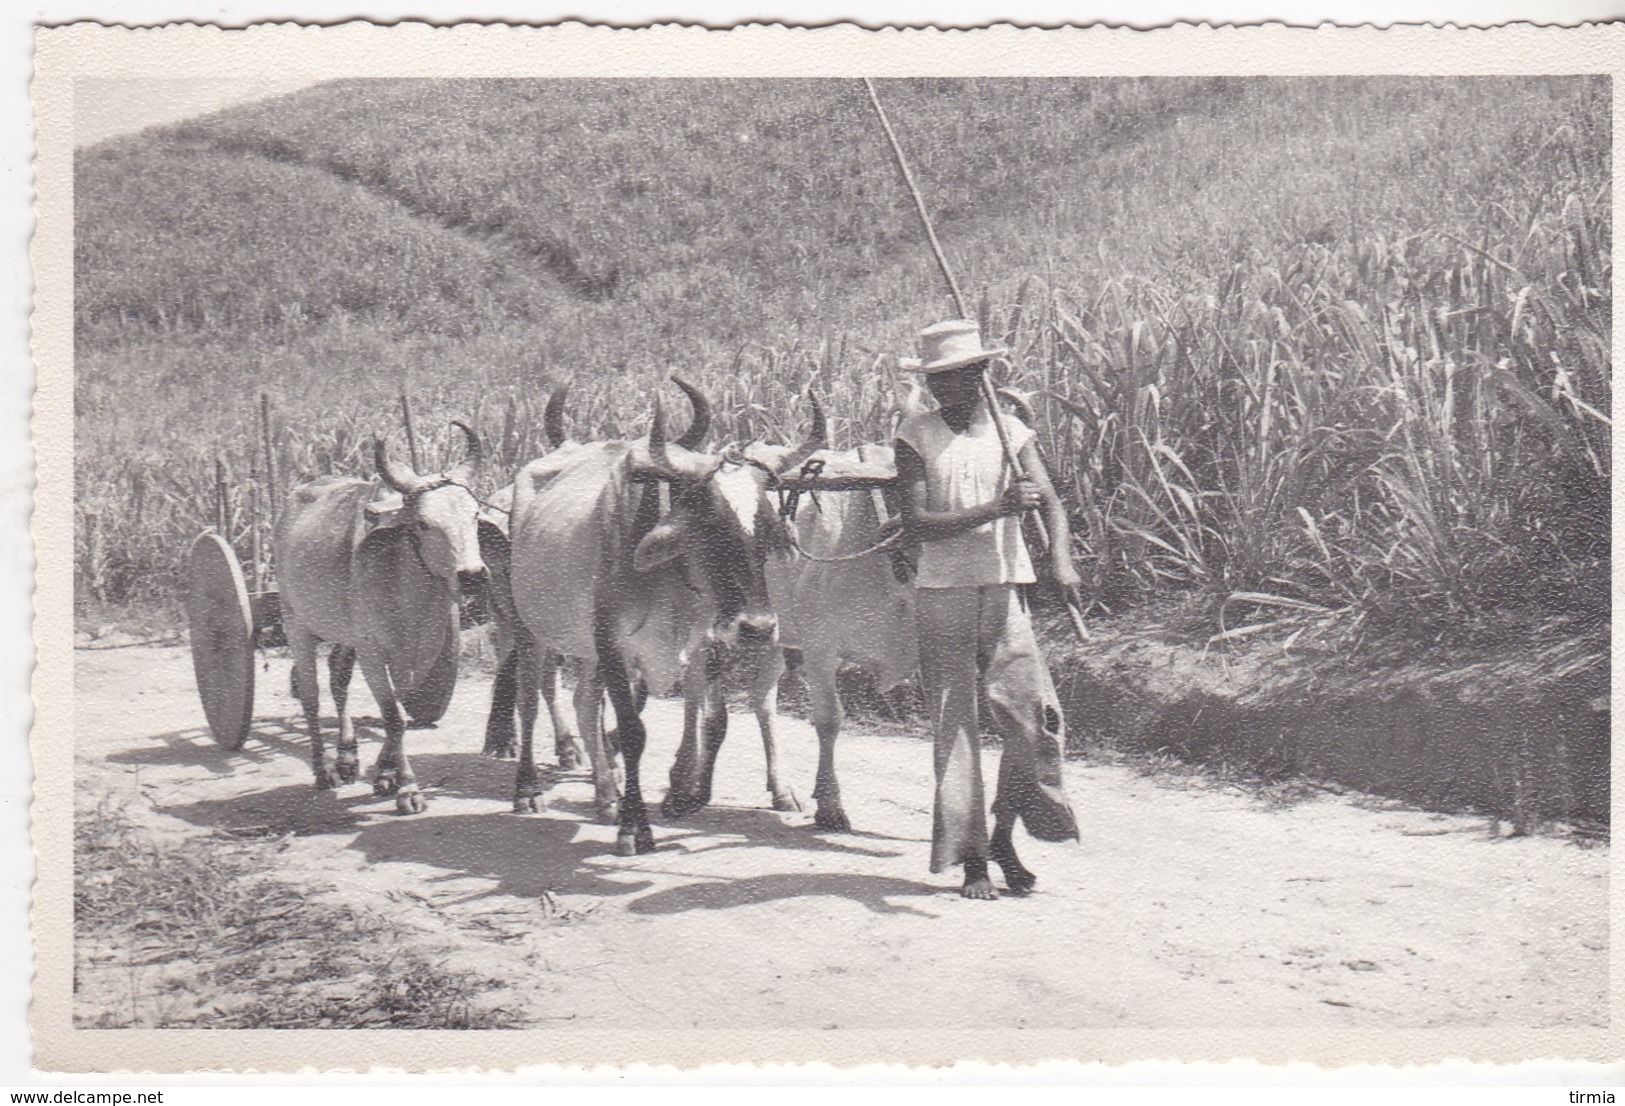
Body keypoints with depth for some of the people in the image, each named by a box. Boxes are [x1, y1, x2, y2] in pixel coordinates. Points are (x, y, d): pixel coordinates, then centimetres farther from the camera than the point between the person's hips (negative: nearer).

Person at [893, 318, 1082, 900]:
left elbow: (1051, 502, 0)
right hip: (942, 592, -2)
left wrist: (1060, 557, -21)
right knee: (953, 724, 0)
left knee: (1034, 716, -6)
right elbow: (918, 522, -9)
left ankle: (1004, 836, 15)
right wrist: (996, 509, -19)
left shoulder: (1009, 431, 8)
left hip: (1006, 590, 2)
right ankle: (970, 858, 8)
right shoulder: (915, 435, 2)